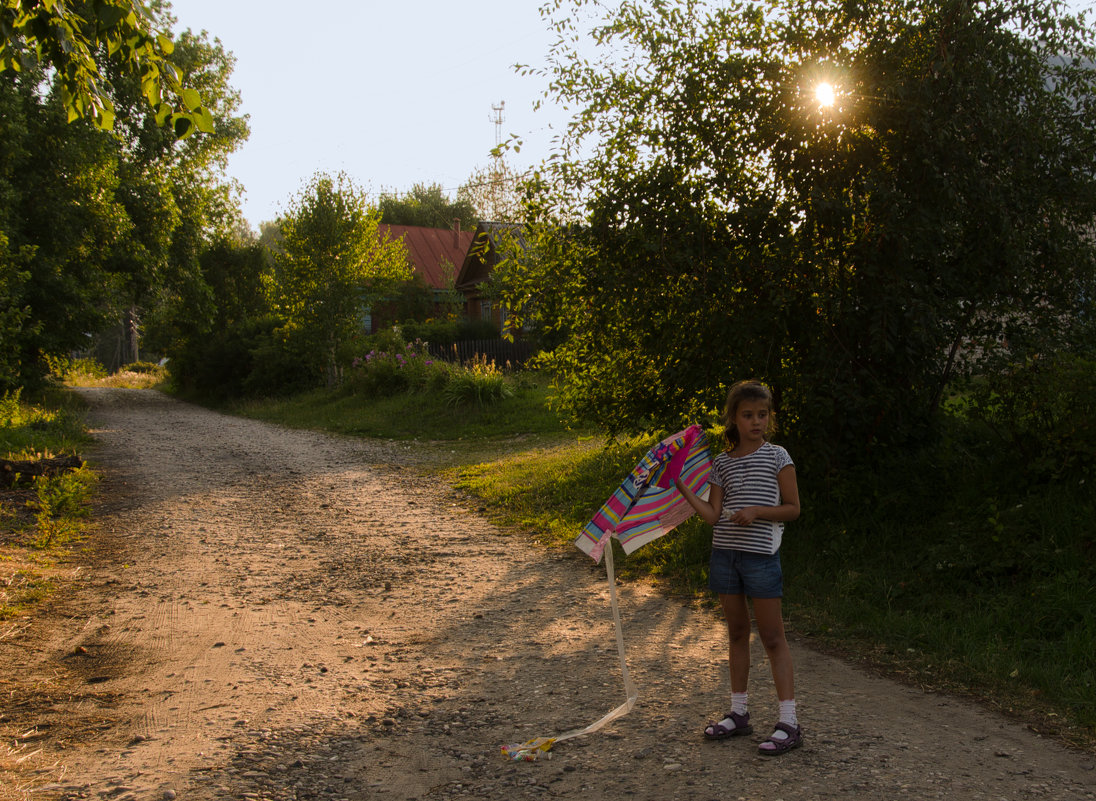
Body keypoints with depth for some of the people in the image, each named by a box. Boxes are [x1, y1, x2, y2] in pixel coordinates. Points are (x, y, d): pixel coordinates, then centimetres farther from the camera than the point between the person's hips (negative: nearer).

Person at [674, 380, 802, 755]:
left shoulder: (776, 456, -2)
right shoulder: (722, 463, 9)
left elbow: (792, 508, -2)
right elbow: (713, 514, 3)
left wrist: (757, 511, -17)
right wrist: (681, 486, -4)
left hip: (760, 554, -4)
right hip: (725, 552, 5)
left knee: (772, 637, -3)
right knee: (737, 633, 13)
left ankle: (789, 723, 0)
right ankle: (739, 712, 23)